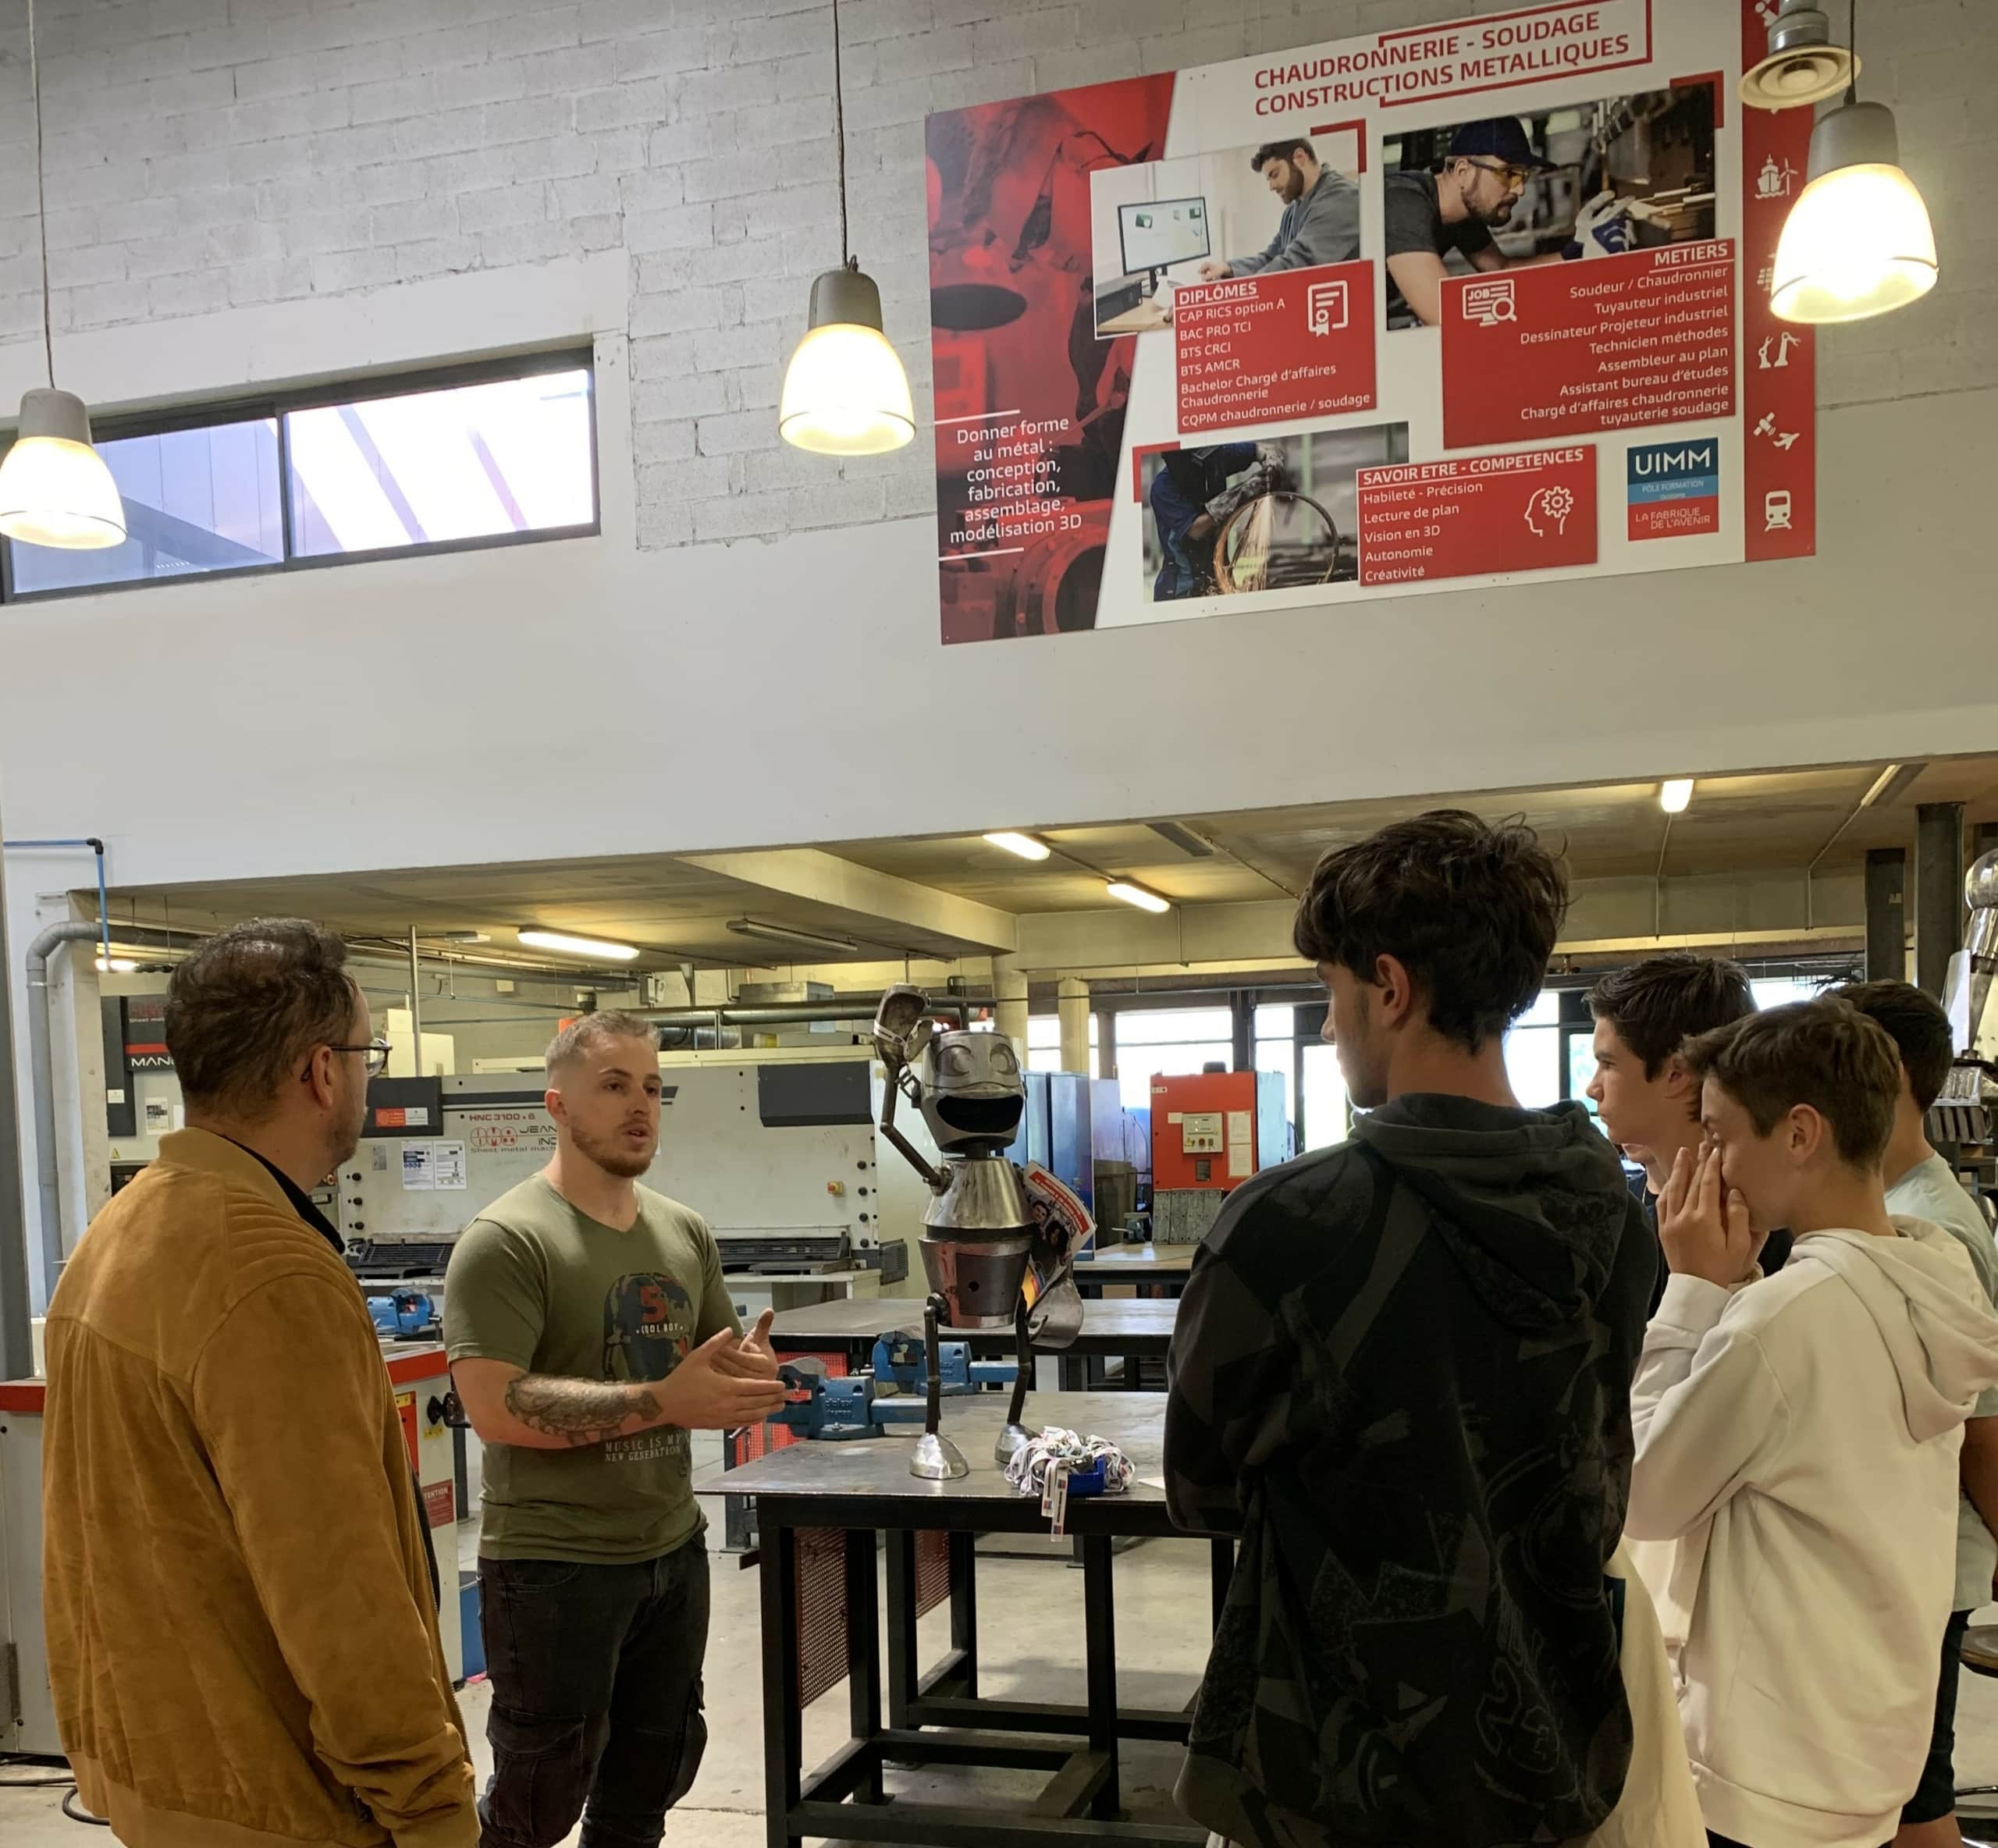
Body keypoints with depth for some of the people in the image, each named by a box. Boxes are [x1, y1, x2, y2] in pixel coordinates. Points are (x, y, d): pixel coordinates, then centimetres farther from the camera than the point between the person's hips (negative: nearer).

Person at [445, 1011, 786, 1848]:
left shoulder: (685, 1232, 4)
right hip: (553, 1564, -6)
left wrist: (749, 1372, -12)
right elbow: (494, 1406, -27)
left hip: (674, 1550, 7)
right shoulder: (506, 1240, -17)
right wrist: (661, 1402, -30)